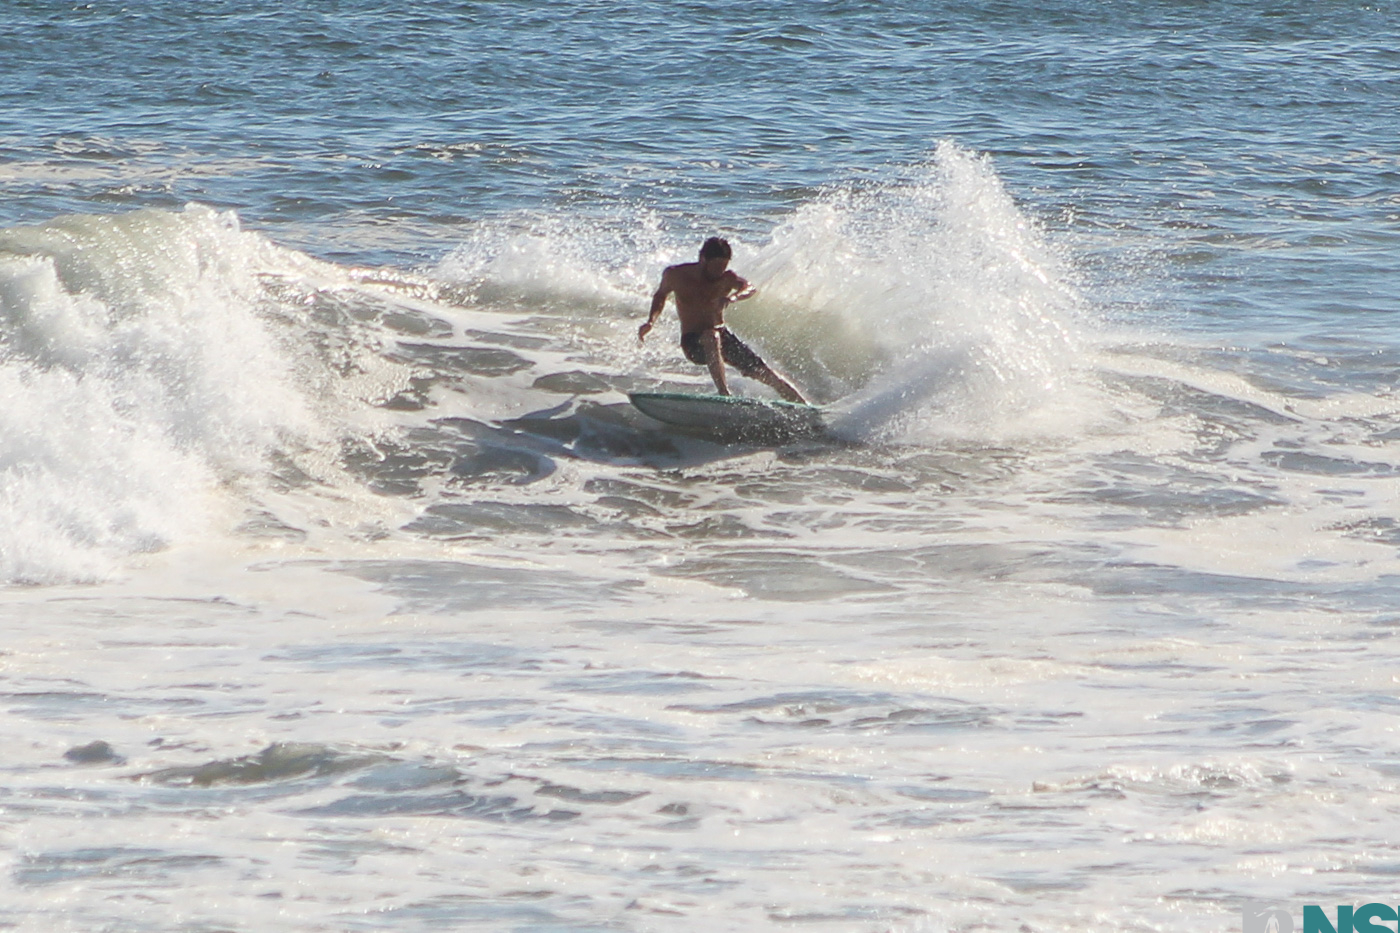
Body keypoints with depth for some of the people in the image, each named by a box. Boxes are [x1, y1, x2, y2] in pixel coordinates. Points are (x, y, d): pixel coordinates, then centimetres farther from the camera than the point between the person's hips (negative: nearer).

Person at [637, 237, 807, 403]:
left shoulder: (727, 278, -4)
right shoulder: (675, 275, -5)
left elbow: (750, 287, -23)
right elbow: (660, 295, 14)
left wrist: (733, 297, -44)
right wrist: (651, 322, -1)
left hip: (722, 336, 3)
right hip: (694, 343, -3)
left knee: (766, 374, -5)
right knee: (711, 337, -40)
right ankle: (724, 394, -48)